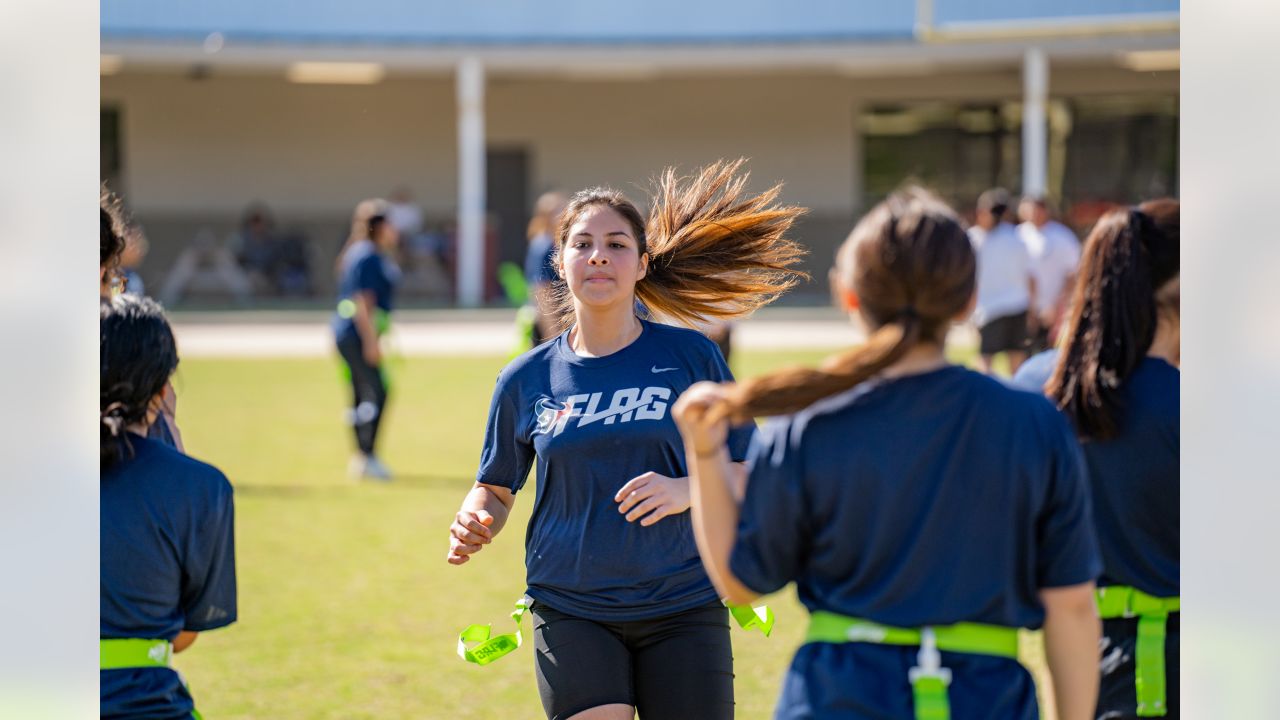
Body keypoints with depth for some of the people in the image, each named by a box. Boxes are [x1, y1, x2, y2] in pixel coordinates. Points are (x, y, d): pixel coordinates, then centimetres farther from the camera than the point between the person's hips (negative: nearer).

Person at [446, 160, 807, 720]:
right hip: (571, 614, 0)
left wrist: (685, 491, -17)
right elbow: (496, 487, 15)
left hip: (682, 610, 0)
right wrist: (474, 526, -6)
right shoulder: (526, 379, 5)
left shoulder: (690, 357, 0)